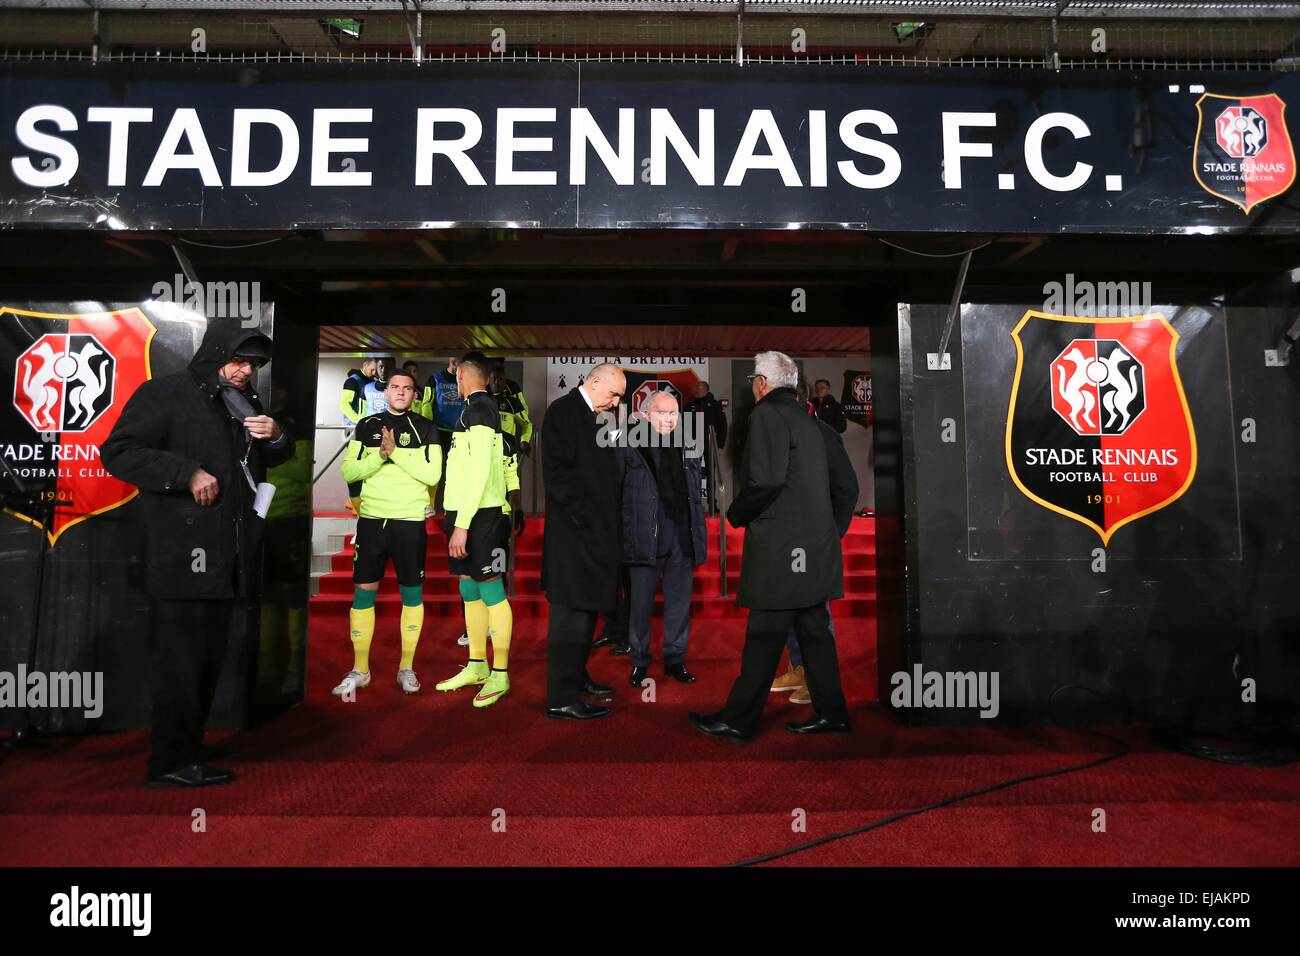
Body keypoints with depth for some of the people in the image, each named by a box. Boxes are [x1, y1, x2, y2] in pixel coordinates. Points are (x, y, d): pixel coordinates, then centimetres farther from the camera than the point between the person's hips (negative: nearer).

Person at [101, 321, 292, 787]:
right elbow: (118, 451, -10)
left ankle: (187, 753, 23)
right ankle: (173, 763, 6)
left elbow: (271, 461, 26)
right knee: (180, 658, -4)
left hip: (227, 553, 8)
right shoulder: (165, 394, -4)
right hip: (183, 552, -8)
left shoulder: (246, 404, 18)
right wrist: (188, 473, -18)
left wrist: (277, 437, 3)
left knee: (209, 658, 12)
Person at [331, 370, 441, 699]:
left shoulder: (425, 429, 4)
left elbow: (432, 475, -8)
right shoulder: (367, 426, 9)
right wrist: (380, 455, -14)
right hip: (372, 518, 2)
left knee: (412, 592, 4)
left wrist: (396, 452, -15)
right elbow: (348, 471, 1)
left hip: (410, 520, -1)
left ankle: (407, 667, 17)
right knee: (363, 590, 2)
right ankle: (359, 669, 14)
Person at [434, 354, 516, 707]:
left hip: (480, 515, -9)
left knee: (491, 592, -3)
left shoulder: (479, 410, -12)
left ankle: (500, 675, 6)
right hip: (466, 514, 9)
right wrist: (458, 521, 16)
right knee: (470, 590, 14)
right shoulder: (483, 409, 16)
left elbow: (480, 471, -19)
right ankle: (477, 667, 25)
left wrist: (462, 524, -20)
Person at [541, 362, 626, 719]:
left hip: (597, 530, 10)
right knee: (571, 612, -5)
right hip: (575, 531, -9)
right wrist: (584, 517, -17)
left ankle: (576, 677, 30)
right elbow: (557, 472, -17)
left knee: (586, 608, 17)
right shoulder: (563, 411, -10)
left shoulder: (597, 418, 16)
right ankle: (561, 699, 2)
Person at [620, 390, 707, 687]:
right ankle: (639, 661, 16)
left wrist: (698, 531, 10)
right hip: (646, 533, -4)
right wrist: (626, 533, -9)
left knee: (680, 600, 9)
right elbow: (619, 494, -3)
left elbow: (697, 491, 17)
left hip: (682, 532, 4)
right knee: (641, 599, 4)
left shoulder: (689, 448, 14)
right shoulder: (629, 448, -1)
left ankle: (675, 659, 21)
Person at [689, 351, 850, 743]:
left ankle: (738, 721, 5)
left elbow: (765, 480, -21)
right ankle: (830, 713, 21)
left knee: (764, 637, -4)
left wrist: (736, 514, -5)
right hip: (813, 546, 9)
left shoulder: (768, 414, -9)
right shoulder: (807, 421, 18)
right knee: (814, 630, 14)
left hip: (781, 547, -9)